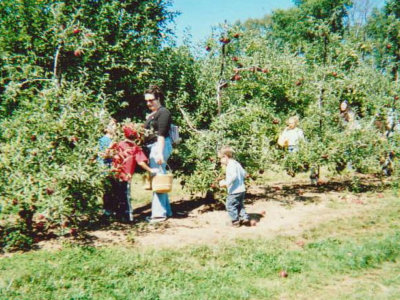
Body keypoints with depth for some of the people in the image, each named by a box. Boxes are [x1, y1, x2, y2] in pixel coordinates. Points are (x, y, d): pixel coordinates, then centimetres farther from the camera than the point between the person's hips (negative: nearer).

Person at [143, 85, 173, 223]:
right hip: (153, 147, 10)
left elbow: (161, 134, -16)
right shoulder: (151, 115, 21)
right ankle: (166, 210, 20)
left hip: (160, 146, -10)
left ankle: (159, 213, -6)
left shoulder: (163, 112, -7)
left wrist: (160, 153, -21)